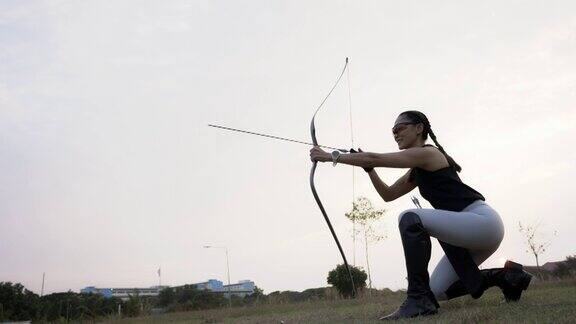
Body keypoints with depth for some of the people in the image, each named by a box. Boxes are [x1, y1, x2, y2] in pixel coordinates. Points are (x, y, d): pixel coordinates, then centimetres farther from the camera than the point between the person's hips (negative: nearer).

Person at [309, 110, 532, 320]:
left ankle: (419, 300, -25)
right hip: (472, 229, 10)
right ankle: (507, 277, 18)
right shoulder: (418, 170, 18)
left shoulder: (427, 153, -10)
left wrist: (333, 157, -12)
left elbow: (376, 158, -16)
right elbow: (388, 194, 23)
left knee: (411, 219, -27)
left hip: (483, 223, -10)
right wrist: (368, 168, 11)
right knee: (438, 291, 13)